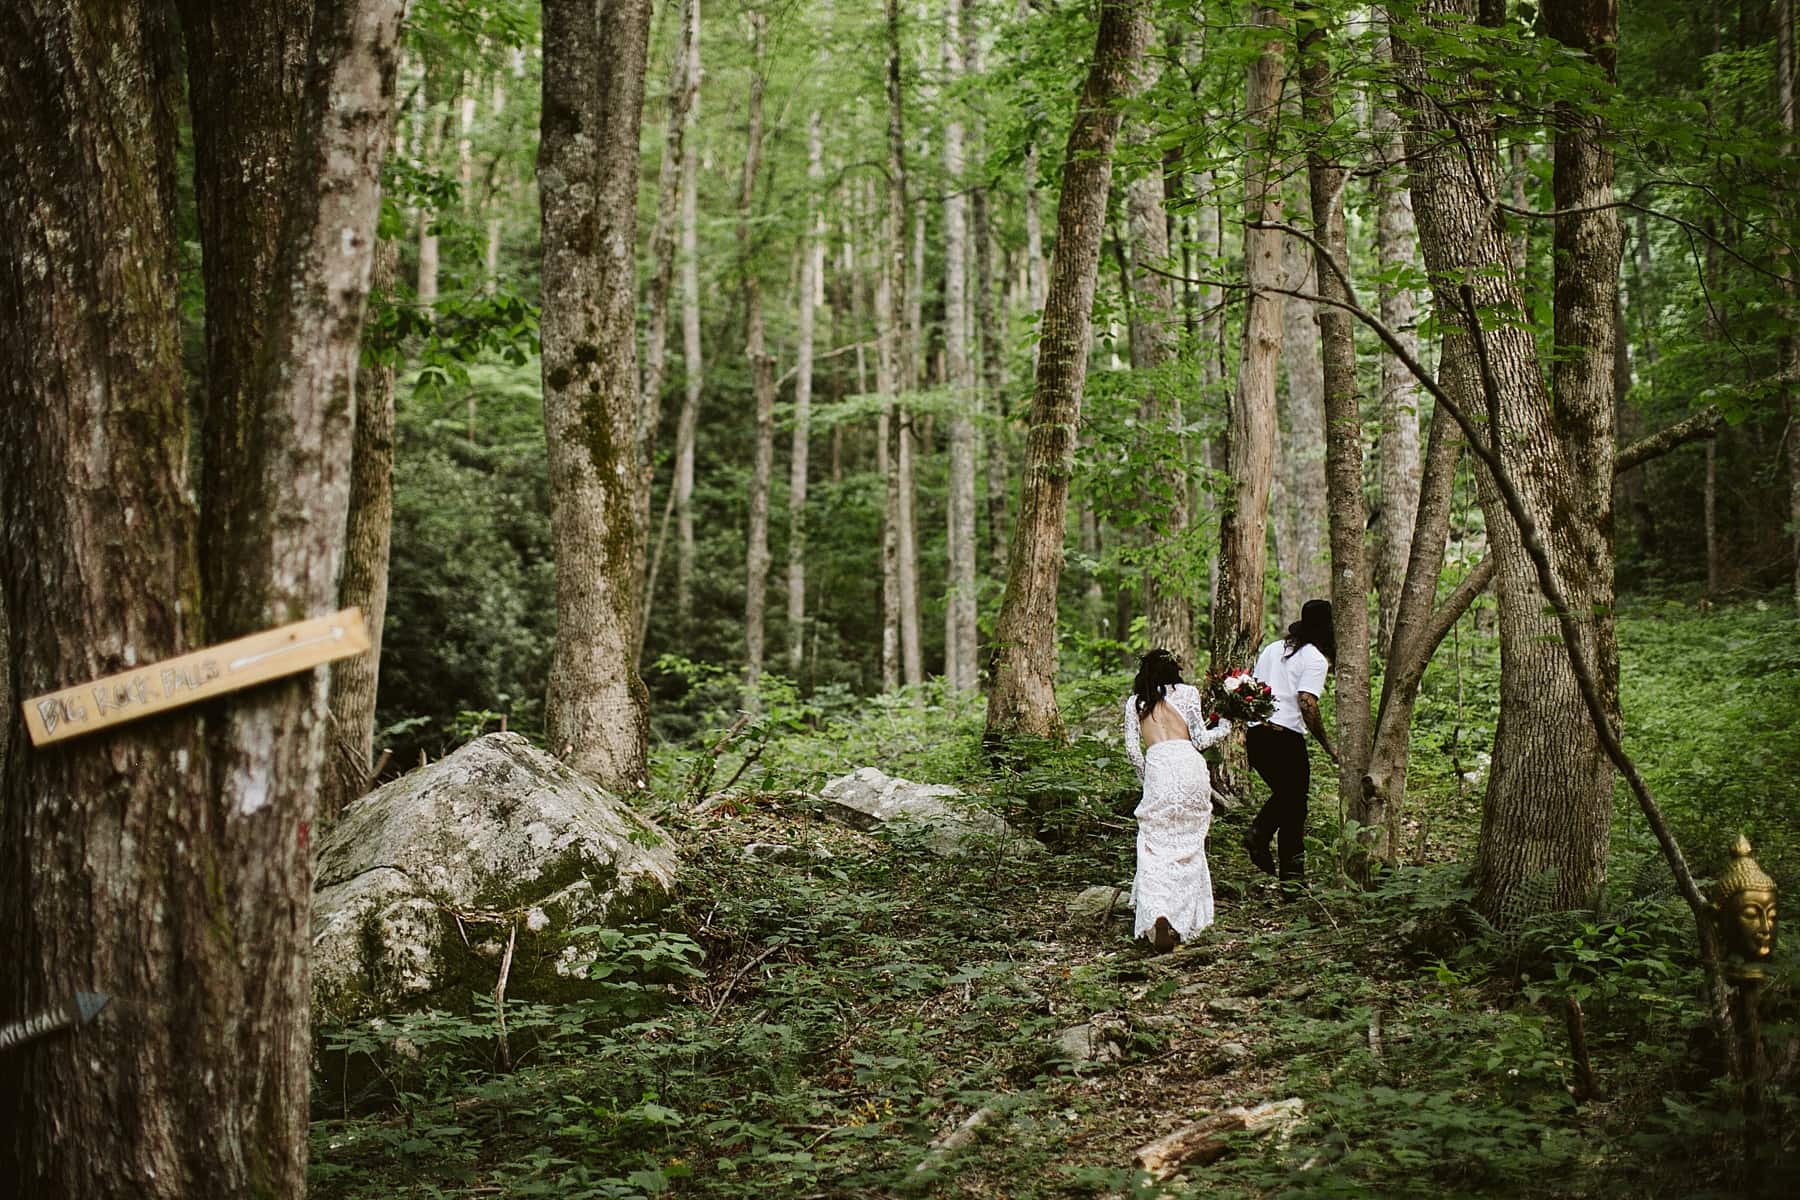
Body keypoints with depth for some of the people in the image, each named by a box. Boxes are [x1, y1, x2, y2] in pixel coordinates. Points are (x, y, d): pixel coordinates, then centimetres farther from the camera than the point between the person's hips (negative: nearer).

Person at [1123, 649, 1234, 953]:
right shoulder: (1187, 693, 13)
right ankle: (1184, 920, 17)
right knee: (1189, 845, 14)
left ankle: (1158, 915, -25)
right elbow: (1200, 739, 8)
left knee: (1155, 850, -1)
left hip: (1157, 768, 0)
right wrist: (1225, 727, 26)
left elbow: (1131, 748, 10)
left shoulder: (1134, 702, 17)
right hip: (1189, 766, 1)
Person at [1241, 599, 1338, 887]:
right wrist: (1328, 747, -10)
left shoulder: (1272, 648, 17)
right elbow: (1307, 704, -17)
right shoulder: (1315, 658, -6)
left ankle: (1257, 834, 1)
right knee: (1294, 802, 5)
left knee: (1283, 792, 23)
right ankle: (1292, 871, 8)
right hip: (1285, 736, -7)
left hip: (1255, 733, 7)